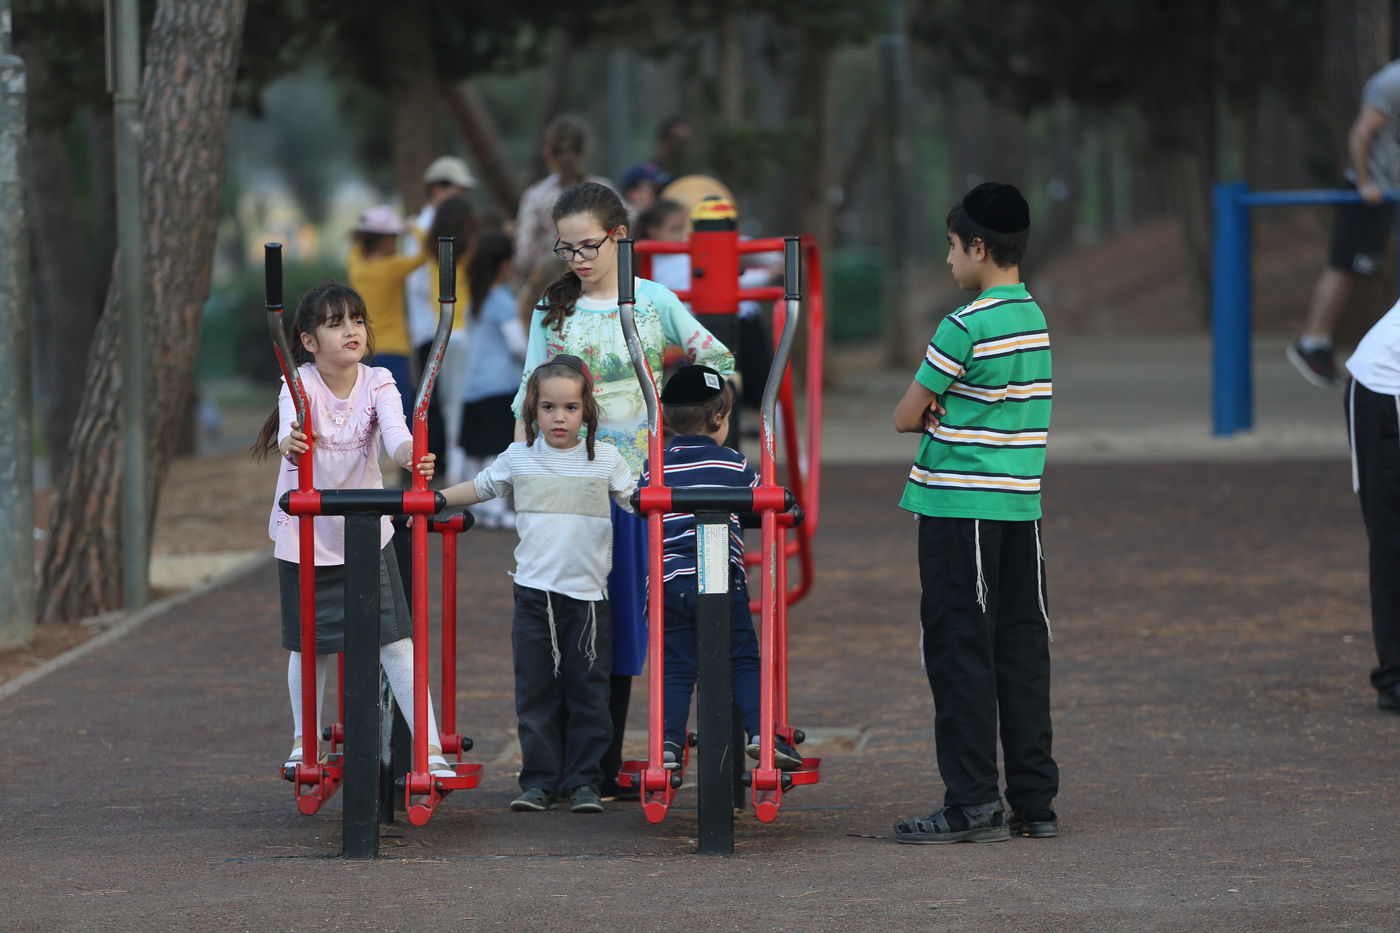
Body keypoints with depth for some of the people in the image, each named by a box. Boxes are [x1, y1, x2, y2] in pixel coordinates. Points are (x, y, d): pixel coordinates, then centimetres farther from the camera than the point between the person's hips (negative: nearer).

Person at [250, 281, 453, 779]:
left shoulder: (377, 383, -9)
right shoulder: (300, 383, -14)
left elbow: (396, 432, -26)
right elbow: (292, 426, -34)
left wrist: (412, 456, -50)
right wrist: (291, 443, -58)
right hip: (305, 532, -1)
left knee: (395, 640, -6)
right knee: (309, 644, 10)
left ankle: (429, 747, -4)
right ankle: (305, 743, 29)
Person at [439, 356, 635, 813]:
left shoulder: (606, 459, 3)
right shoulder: (519, 457, 6)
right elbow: (478, 488, 18)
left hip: (589, 596, -1)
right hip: (534, 592, 1)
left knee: (587, 694, 2)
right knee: (535, 693, 3)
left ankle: (584, 782, 9)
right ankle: (538, 780, 10)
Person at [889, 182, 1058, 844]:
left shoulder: (965, 327, -14)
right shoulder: (1037, 318, 10)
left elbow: (906, 418, -9)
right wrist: (950, 414, 0)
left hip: (958, 508, -7)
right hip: (1022, 505, 7)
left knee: (961, 652, -3)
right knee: (1021, 648, 9)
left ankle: (973, 802, -4)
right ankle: (1035, 800, 10)